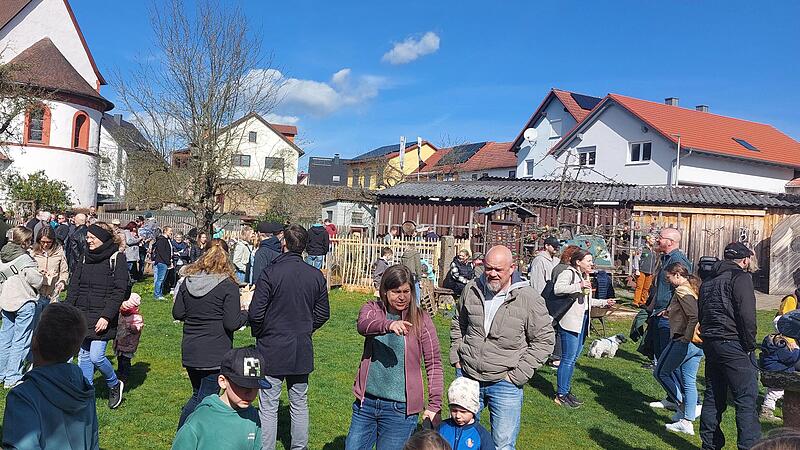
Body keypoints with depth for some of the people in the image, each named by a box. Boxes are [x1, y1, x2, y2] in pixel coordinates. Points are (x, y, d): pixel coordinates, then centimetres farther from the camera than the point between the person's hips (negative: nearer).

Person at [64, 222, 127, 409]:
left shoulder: (117, 258, -7)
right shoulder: (85, 258, 11)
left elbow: (119, 291, -12)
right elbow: (73, 286, 12)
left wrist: (106, 316, -17)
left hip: (102, 318, -6)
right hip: (82, 315, 6)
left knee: (96, 356, -8)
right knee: (84, 355, 11)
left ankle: (114, 385, 17)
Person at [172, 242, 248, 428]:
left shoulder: (187, 282, 3)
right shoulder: (228, 286, -12)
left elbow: (177, 313, 7)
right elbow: (232, 324, -15)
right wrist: (245, 313, 3)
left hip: (190, 351, 6)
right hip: (215, 355, -6)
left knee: (197, 395, 23)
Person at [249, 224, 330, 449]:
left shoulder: (270, 273, -15)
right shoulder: (316, 276, -2)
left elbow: (255, 314, -14)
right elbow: (323, 313, 6)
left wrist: (258, 334, 5)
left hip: (272, 349, -4)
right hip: (302, 350, 4)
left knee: (268, 407, 5)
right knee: (299, 404, 17)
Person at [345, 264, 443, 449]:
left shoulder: (421, 319, -5)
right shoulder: (372, 309, 0)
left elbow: (434, 364, -2)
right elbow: (363, 325, -23)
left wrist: (434, 405, -8)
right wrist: (389, 325, -43)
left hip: (400, 408, -3)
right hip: (366, 402, 3)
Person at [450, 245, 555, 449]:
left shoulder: (529, 299, -12)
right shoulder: (471, 290, -1)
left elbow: (543, 340, -7)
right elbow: (457, 325, 16)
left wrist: (517, 375, -10)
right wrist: (456, 358, 7)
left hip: (504, 382, -3)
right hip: (467, 377, 4)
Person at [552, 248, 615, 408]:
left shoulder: (585, 276, 20)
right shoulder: (569, 273, -10)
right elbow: (557, 288, -28)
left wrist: (604, 303, 23)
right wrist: (579, 286, -26)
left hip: (582, 321, 10)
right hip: (570, 321, -10)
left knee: (573, 358, 15)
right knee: (568, 359, -6)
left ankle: (566, 390, 25)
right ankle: (561, 395, 1)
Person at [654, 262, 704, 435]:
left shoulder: (681, 291, -15)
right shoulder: (694, 288, 13)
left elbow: (694, 316, -25)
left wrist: (687, 337, -17)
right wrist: (671, 312, 13)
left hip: (684, 342, -9)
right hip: (699, 343, 9)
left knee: (660, 372, 8)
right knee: (689, 382, 13)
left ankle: (683, 406, 8)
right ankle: (687, 421, 18)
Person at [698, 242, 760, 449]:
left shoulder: (708, 281, 17)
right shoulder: (740, 277, -8)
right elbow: (747, 315, -16)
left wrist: (708, 337, 18)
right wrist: (750, 345, -8)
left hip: (710, 344, 8)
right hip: (733, 345, -8)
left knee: (713, 397, 14)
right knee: (746, 400, -5)